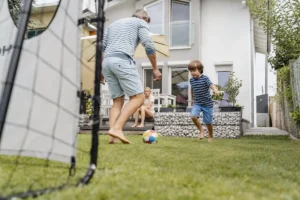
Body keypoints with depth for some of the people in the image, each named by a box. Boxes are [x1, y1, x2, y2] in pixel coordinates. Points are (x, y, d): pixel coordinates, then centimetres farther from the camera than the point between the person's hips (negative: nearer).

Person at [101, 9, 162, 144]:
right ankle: (117, 128, -19)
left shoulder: (113, 24, 33)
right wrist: (155, 68, 5)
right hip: (122, 61, -7)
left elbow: (101, 48, 24)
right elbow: (149, 46, 0)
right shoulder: (141, 23, 16)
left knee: (117, 101, 9)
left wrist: (100, 70, 25)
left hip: (107, 62, 7)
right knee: (138, 97, -4)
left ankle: (112, 136, -6)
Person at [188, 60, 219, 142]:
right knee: (193, 116, -21)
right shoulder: (191, 80, 2)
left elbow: (211, 85, -30)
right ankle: (201, 130, 4)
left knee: (208, 122, 4)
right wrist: (192, 99, 30)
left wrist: (215, 90, -52)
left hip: (207, 104, -3)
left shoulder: (205, 78, -13)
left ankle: (210, 137, 29)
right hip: (197, 103, 4)